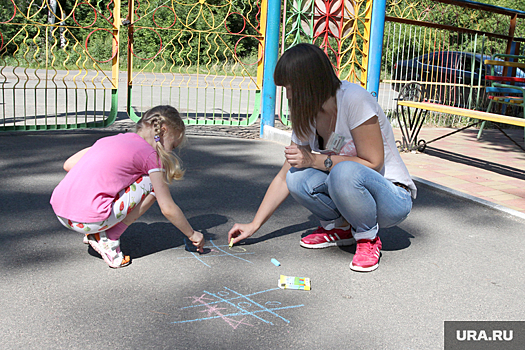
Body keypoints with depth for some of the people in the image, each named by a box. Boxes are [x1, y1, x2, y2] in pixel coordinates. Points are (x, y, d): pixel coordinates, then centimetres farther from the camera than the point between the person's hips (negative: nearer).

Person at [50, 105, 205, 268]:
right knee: (154, 183, 5)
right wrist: (192, 234, 14)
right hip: (89, 220, -8)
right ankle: (109, 238, 2)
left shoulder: (110, 139, 19)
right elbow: (168, 209, -1)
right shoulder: (150, 154, 0)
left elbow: (68, 165, 20)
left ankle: (95, 233, 18)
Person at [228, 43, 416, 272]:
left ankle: (368, 238, -9)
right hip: (347, 186, 6)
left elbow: (373, 164, -22)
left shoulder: (354, 100, -22)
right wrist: (254, 225, -2)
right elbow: (284, 177, 2)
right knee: (297, 178, -20)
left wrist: (315, 160, -23)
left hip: (393, 198, -6)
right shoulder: (306, 117, -1)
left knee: (345, 172, -36)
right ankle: (340, 227, 5)